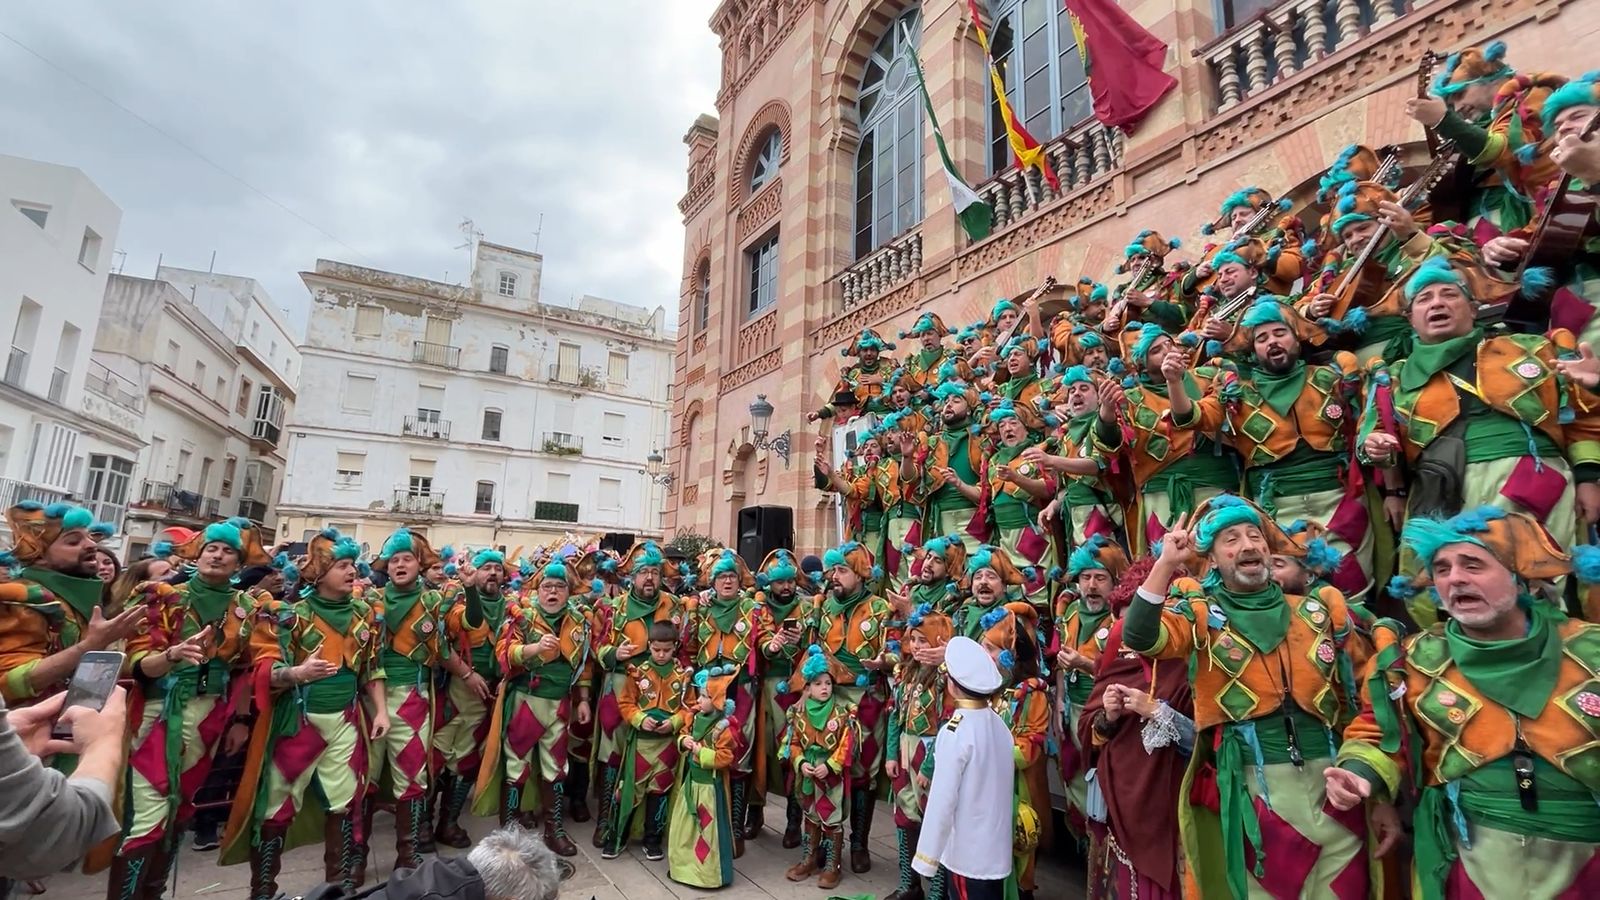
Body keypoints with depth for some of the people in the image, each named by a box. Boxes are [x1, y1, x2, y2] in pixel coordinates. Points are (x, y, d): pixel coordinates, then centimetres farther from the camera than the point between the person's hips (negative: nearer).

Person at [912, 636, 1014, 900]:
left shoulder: (954, 733, -21)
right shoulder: (999, 723, -3)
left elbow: (942, 801, -19)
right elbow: (1003, 786, 4)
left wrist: (927, 858, -12)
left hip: (967, 852, -6)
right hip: (996, 847, 6)